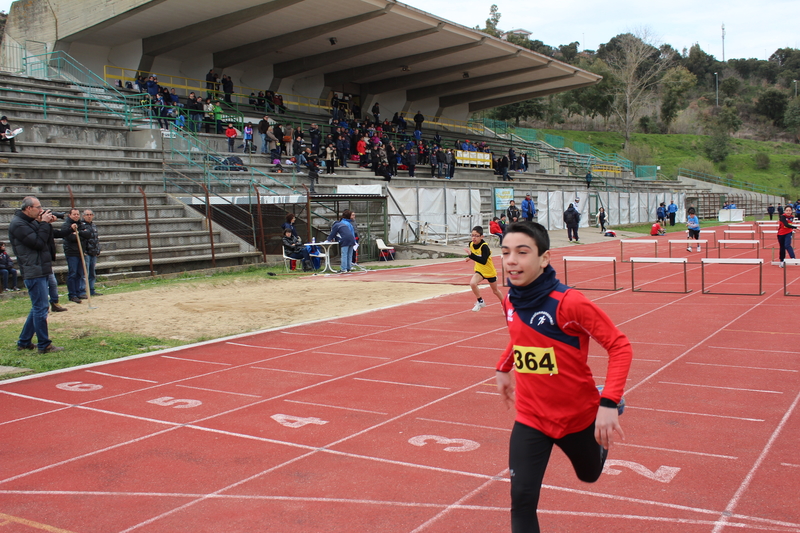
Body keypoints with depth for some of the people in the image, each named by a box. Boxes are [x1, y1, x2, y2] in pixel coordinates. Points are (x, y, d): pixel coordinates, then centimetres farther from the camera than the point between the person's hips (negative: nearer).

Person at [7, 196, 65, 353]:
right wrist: (44, 223, -11)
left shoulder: (31, 222, 16)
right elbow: (38, 243, -19)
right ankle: (44, 345, -1)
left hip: (41, 270, 10)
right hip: (33, 271, -10)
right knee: (41, 308, -7)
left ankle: (24, 342, 24)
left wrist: (47, 223, 3)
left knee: (38, 308, 16)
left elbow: (47, 239, 16)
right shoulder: (18, 224, -13)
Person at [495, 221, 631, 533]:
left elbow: (620, 346, -23)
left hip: (578, 415, -3)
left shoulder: (568, 302, -26)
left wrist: (608, 404, -31)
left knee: (589, 474, 27)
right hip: (530, 419, 3)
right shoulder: (510, 302, -7)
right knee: (522, 499, -10)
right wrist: (503, 369, 23)